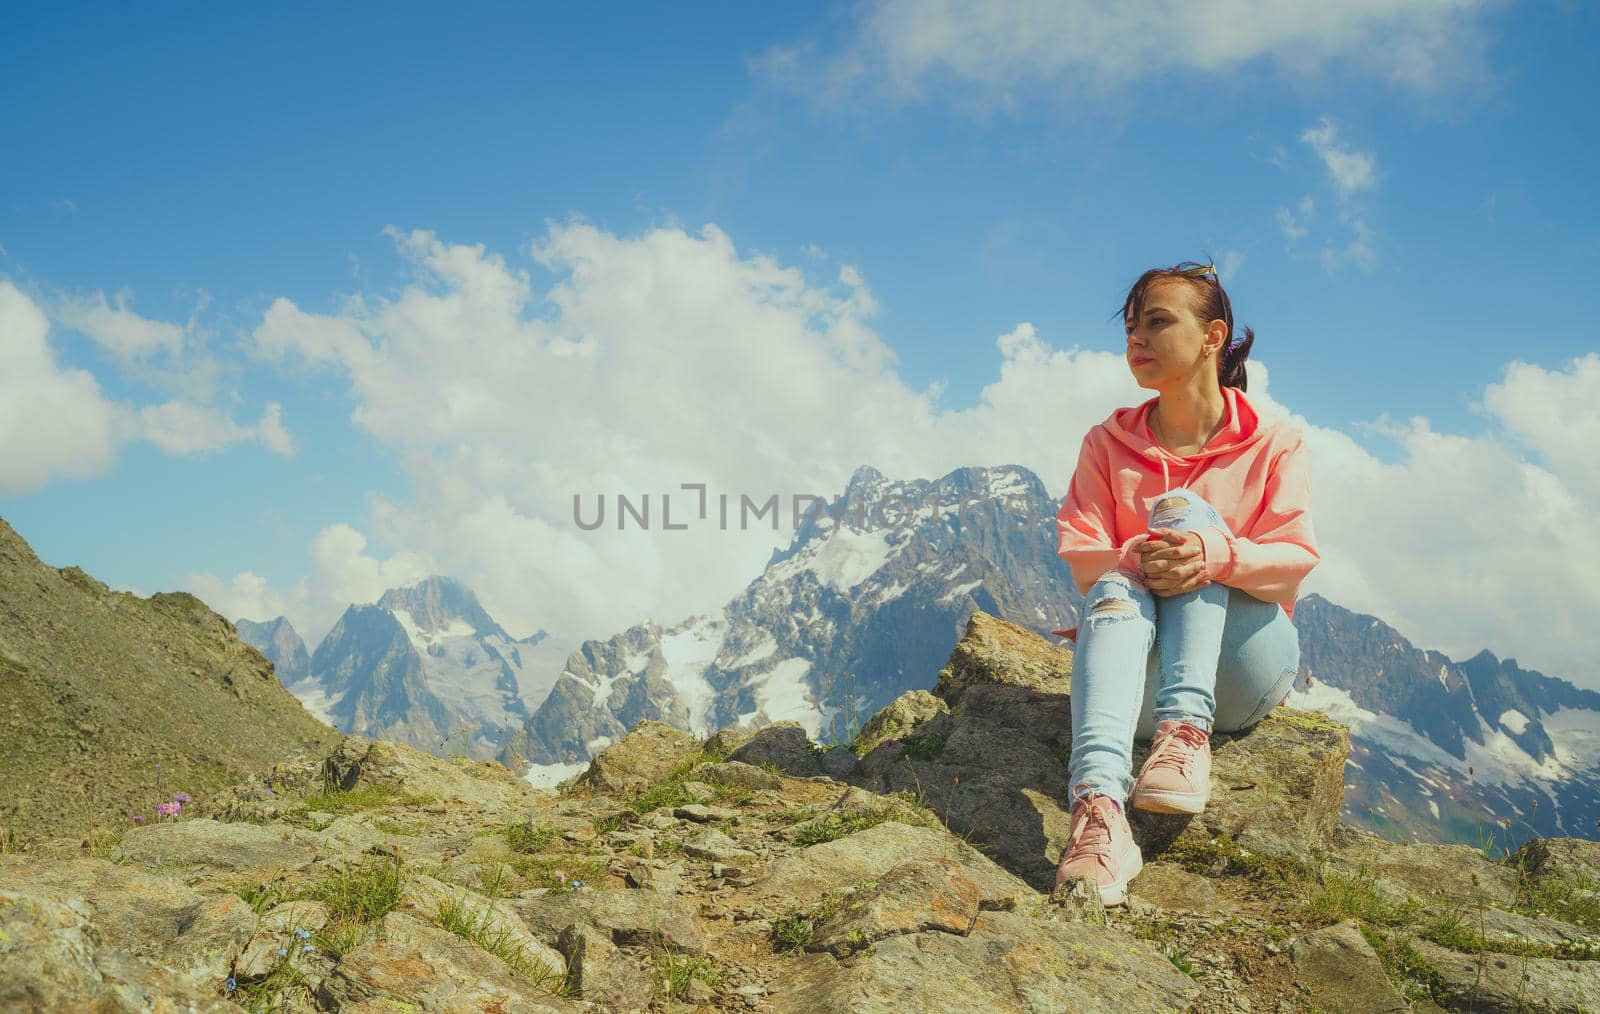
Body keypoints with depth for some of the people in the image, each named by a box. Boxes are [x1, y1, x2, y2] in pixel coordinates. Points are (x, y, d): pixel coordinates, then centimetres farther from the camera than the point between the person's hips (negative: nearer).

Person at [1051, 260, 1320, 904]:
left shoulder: (1274, 444, 6)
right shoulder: (1109, 443, 11)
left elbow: (1296, 556, -7)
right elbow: (1078, 552, -2)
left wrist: (1217, 555, -29)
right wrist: (1133, 561, -26)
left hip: (1246, 669, -1)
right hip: (1146, 678, 1)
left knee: (1182, 511, -21)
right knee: (1115, 587, -33)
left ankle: (1187, 733, -39)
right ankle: (1098, 812, -55)